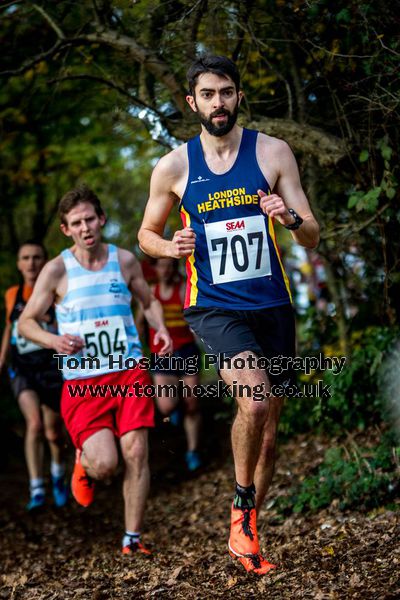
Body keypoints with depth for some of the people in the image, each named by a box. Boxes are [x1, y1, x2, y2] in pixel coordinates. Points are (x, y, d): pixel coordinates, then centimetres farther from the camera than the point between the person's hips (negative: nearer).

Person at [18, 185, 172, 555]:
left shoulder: (125, 261, 6)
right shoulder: (57, 270, -2)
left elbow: (149, 301, 21)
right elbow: (26, 321, 3)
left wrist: (161, 328, 0)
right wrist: (54, 341, -17)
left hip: (129, 373, 2)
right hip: (82, 382, -2)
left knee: (135, 452, -7)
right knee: (105, 465, -14)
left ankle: (133, 538, 10)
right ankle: (83, 461, 25)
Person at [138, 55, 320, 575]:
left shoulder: (273, 152, 1)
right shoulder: (173, 167, 0)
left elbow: (312, 238, 1)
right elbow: (147, 234, 13)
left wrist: (291, 219, -22)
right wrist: (171, 247, -10)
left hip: (272, 304, 3)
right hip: (214, 306, -2)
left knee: (268, 430, 10)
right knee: (255, 400, -28)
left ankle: (245, 532, 30)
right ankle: (242, 507, -2)